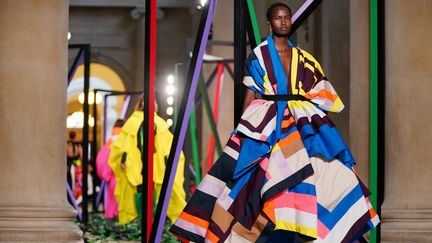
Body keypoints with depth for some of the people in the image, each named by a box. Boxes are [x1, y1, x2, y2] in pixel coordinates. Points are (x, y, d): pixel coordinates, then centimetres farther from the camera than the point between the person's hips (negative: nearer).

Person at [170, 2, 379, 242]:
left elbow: (322, 95, 17)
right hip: (266, 124, -4)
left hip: (301, 124, 4)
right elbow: (250, 95, 3)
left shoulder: (302, 58, 14)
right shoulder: (258, 55, 4)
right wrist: (243, 129, -3)